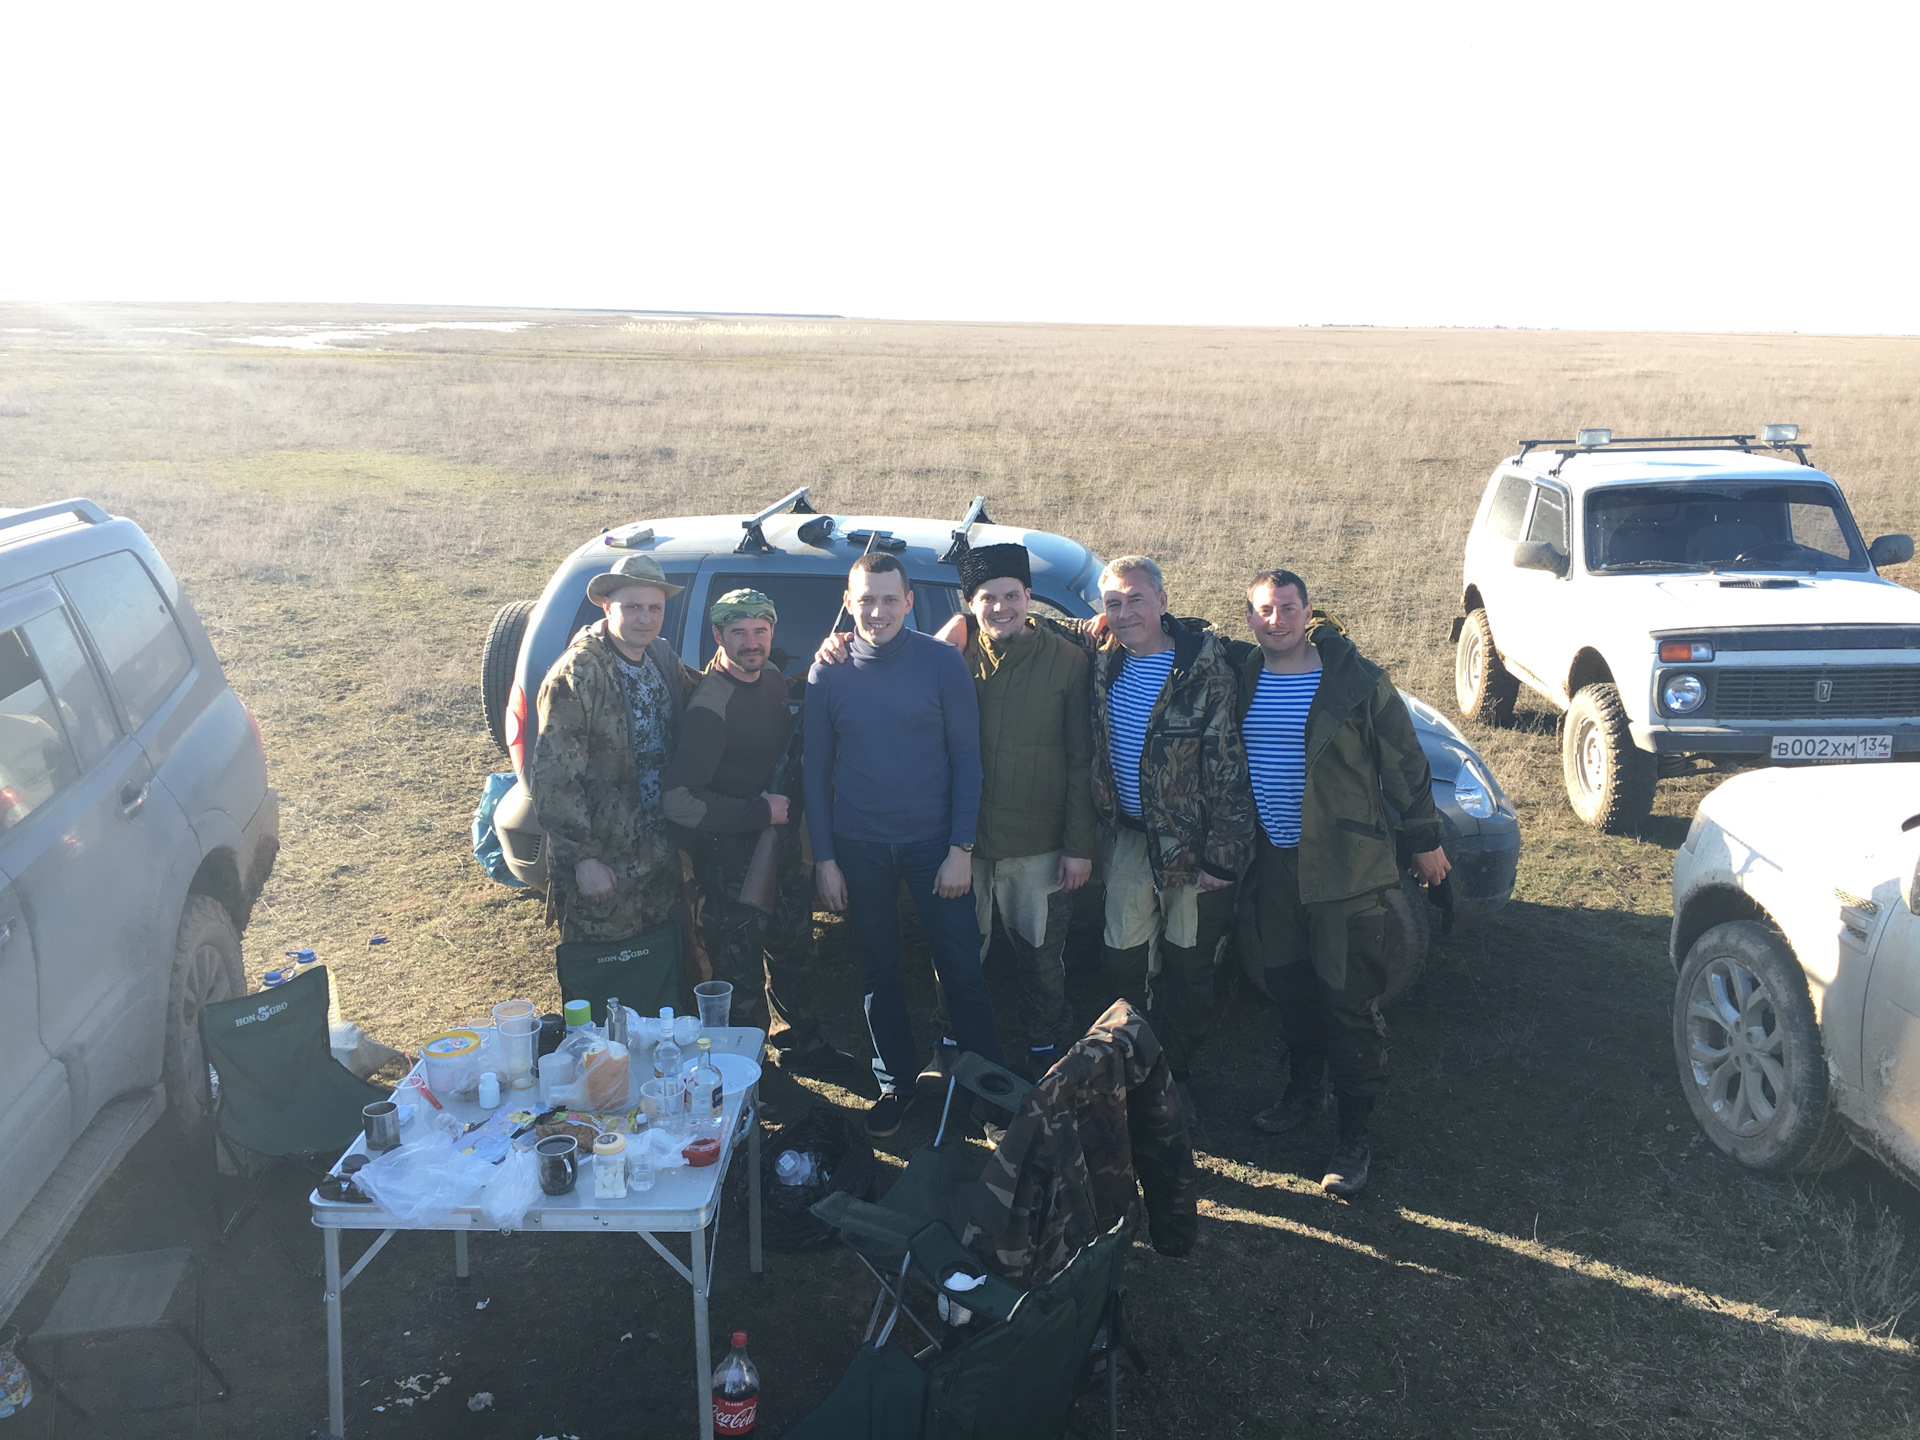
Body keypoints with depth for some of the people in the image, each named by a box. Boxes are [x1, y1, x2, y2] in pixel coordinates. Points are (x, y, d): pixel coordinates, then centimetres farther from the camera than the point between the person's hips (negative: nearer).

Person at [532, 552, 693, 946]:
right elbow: (554, 781, -18)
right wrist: (583, 859, -18)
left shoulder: (664, 659, 4)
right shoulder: (575, 677, -17)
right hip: (603, 866, -6)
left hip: (662, 854, 6)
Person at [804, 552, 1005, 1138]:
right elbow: (816, 769, 3)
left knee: (962, 969, 0)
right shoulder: (828, 672, 0)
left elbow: (966, 757, -4)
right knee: (879, 971, 13)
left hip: (932, 841, -2)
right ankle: (896, 1084, 28)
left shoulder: (942, 662, -5)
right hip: (859, 847, 2)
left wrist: (961, 848, -9)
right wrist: (824, 858, 0)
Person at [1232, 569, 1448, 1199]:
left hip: (1345, 867, -4)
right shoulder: (1239, 678, 2)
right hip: (1272, 864, 4)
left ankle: (1354, 1135, 10)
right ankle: (1303, 1091, 38)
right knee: (1290, 987, 18)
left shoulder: (1356, 680, -8)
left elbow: (1404, 763, -2)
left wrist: (1425, 839, 3)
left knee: (1349, 1001, -1)